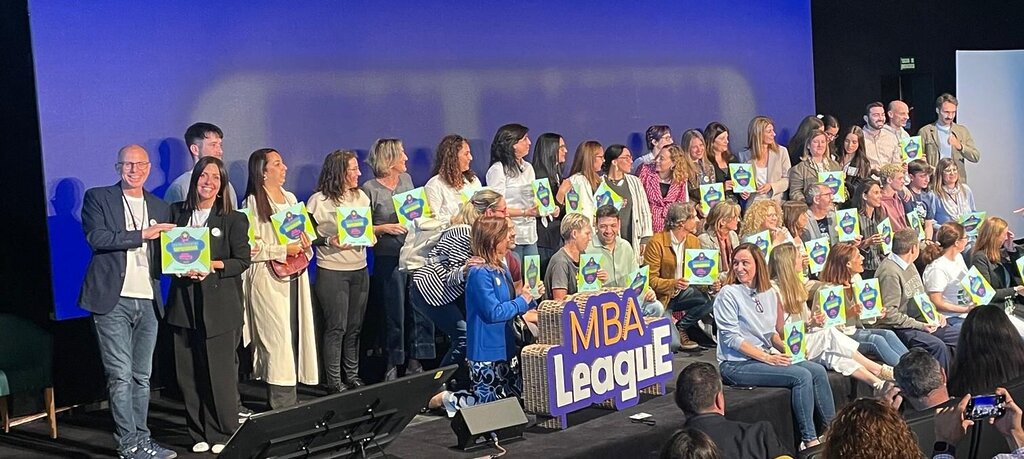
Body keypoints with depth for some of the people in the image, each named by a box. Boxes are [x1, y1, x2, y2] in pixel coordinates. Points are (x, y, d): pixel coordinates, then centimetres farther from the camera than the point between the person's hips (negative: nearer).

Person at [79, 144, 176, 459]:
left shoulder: (160, 207, 17)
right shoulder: (98, 198, 3)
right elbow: (96, 237, -12)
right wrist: (141, 235, -16)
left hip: (148, 302, 5)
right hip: (113, 300, -5)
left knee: (142, 376, 9)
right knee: (121, 376, -6)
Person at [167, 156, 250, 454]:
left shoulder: (234, 220, 2)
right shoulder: (177, 213, 11)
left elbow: (242, 261, -1)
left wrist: (212, 266, -16)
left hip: (220, 306, -3)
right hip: (185, 305, 3)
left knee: (221, 373, -2)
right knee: (189, 374, 3)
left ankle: (224, 434, 10)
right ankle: (198, 433, 15)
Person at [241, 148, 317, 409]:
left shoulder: (290, 198, 14)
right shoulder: (254, 203, -8)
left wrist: (305, 245, 4)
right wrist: (283, 250, -16)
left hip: (295, 275, 7)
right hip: (267, 279, -7)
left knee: (296, 333, 5)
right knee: (278, 338, -6)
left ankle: (289, 396, 14)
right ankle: (281, 401, 1)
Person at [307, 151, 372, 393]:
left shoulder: (361, 196, 8)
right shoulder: (319, 201, -9)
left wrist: (369, 235, -3)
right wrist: (329, 241, -21)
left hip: (359, 269, 6)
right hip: (331, 271, -6)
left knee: (355, 326, 11)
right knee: (336, 327, -2)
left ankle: (352, 375, 23)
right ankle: (334, 381, 7)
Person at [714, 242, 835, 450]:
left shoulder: (769, 293, 11)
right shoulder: (728, 294, -10)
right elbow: (731, 338, -15)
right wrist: (767, 358, -19)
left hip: (765, 357, 7)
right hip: (736, 365, -7)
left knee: (818, 370, -8)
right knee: (801, 376, -21)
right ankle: (809, 441, -15)